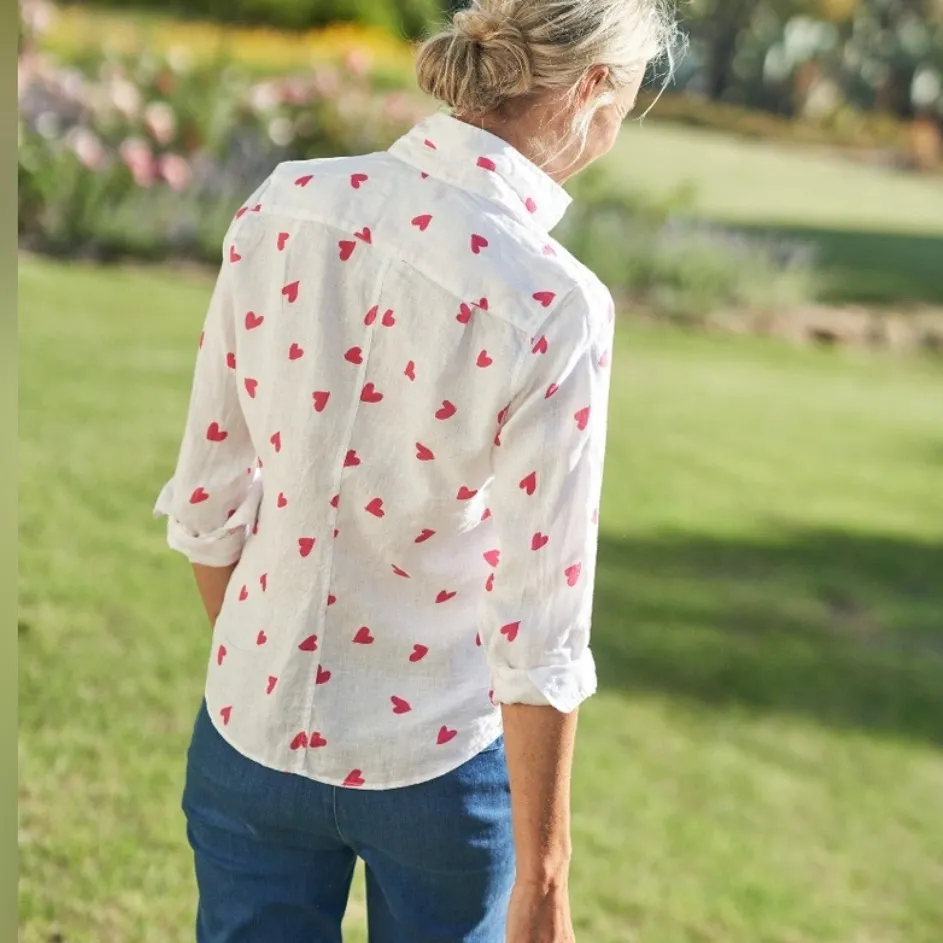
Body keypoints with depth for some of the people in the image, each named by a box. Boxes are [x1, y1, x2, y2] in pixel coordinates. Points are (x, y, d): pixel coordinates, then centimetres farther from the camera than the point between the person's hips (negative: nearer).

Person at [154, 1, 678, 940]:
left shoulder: (283, 207, -10)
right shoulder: (552, 308, -23)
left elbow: (206, 503, 0)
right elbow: (537, 632, -19)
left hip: (253, 731, 4)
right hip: (434, 757, -3)